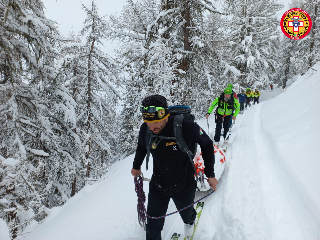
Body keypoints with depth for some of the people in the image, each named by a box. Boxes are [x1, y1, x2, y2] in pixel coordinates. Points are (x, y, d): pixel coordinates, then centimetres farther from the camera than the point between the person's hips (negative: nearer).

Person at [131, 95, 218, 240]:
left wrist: (210, 174, -7)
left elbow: (207, 144, -11)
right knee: (153, 227, 7)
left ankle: (190, 221, 65)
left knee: (186, 214, 28)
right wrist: (136, 166, 19)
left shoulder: (187, 128, -31)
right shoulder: (145, 130, -20)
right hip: (158, 186, 1)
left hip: (184, 186, -1)